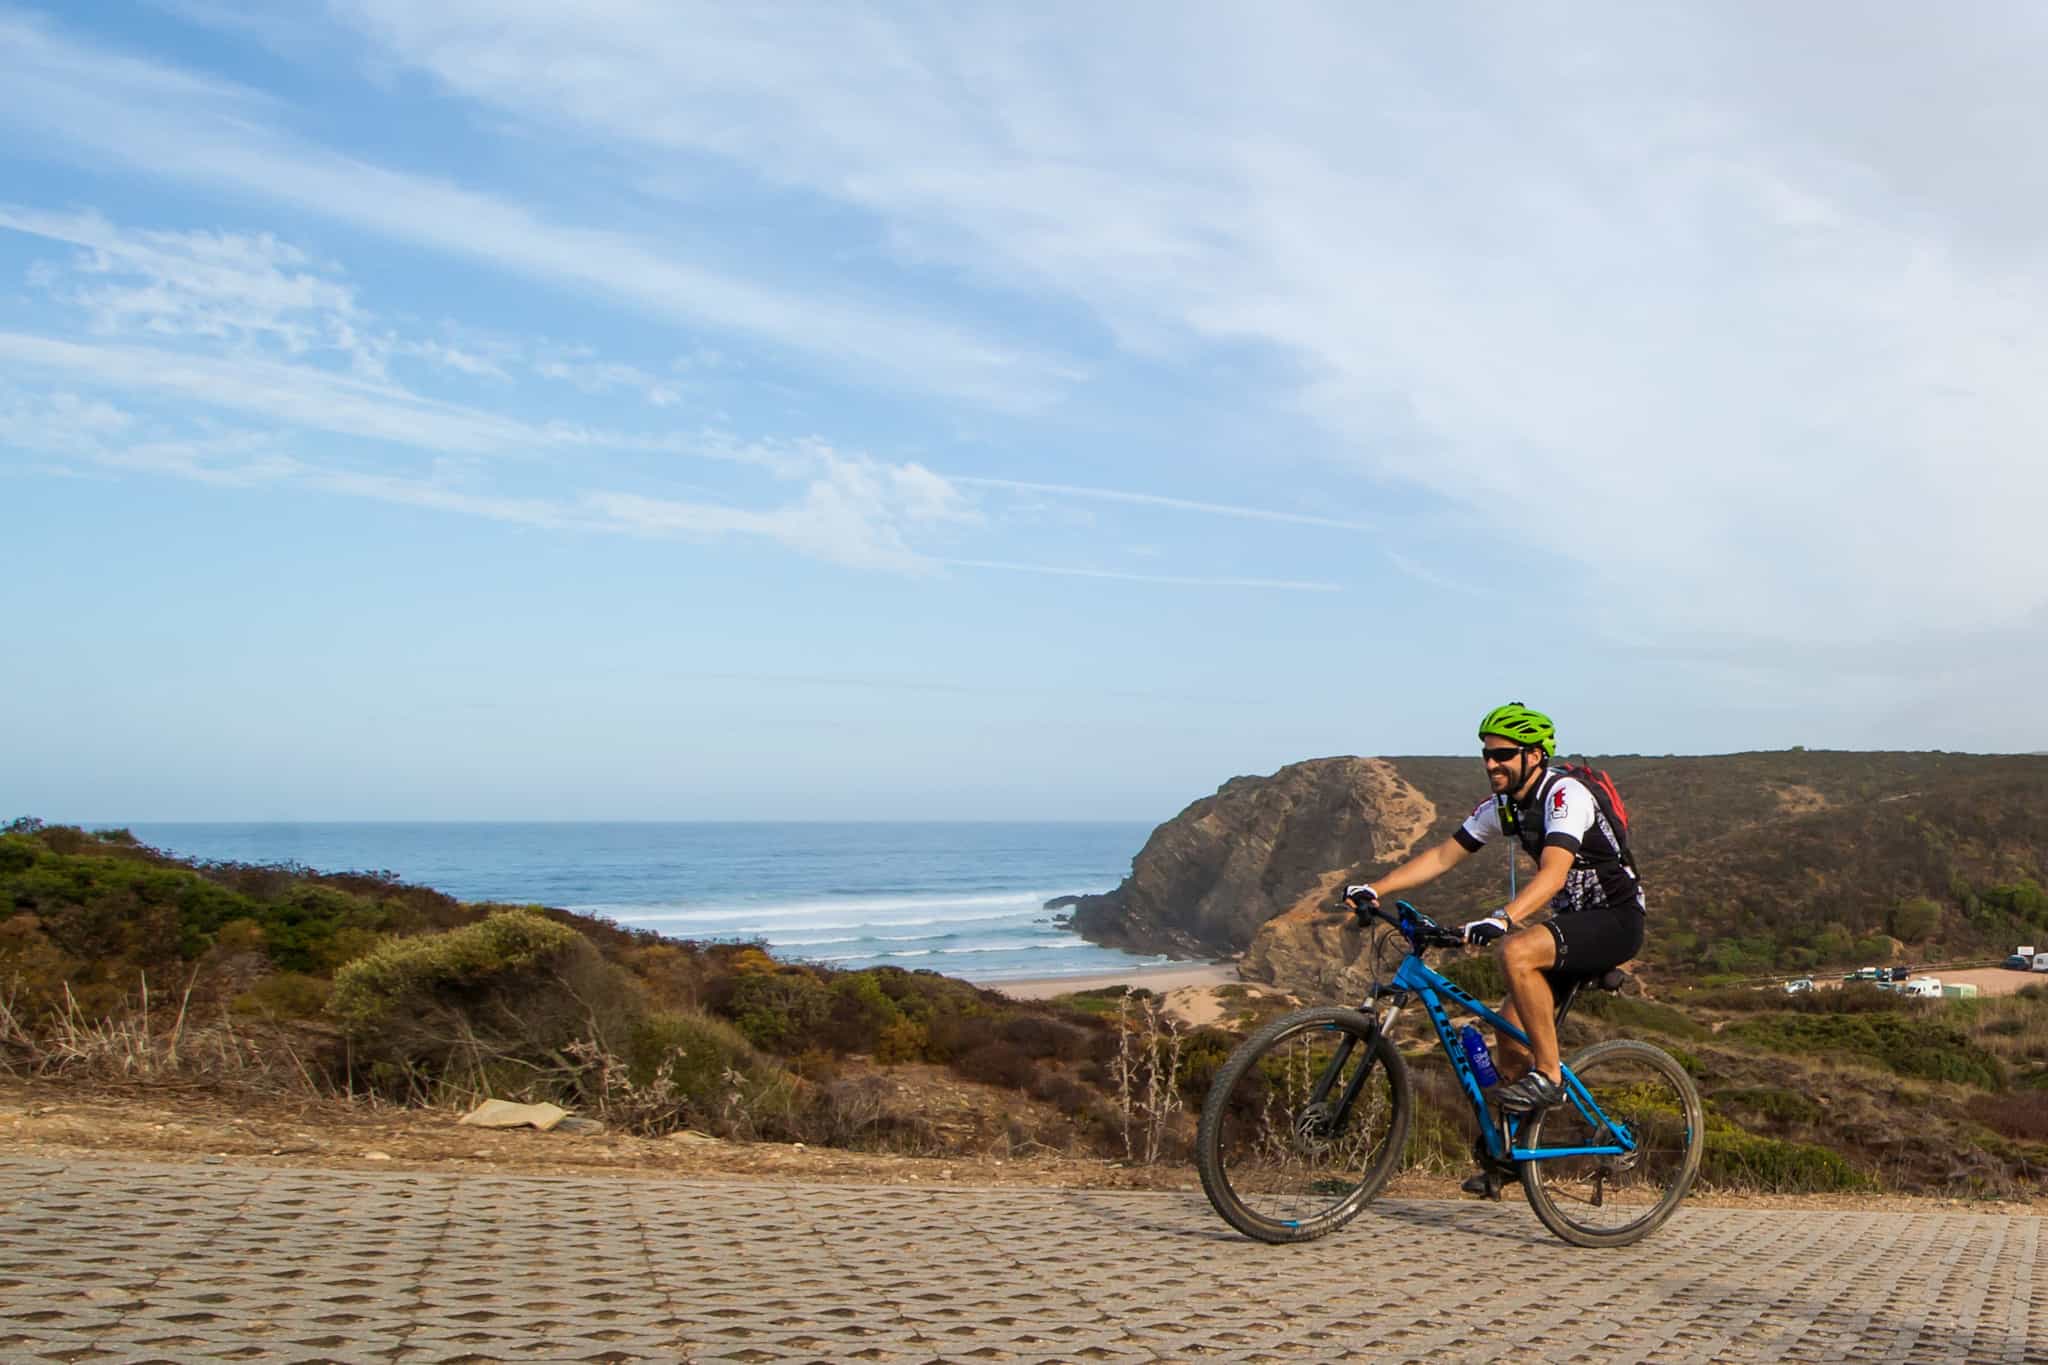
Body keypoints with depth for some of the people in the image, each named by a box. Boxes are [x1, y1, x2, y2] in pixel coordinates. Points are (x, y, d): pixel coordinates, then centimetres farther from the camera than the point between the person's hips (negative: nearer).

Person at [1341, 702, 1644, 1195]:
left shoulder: (1565, 795, -23)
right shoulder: (1503, 804, 3)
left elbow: (1552, 875, -37)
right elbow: (1443, 855, 5)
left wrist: (1500, 919, -52)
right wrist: (1374, 888, -6)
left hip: (1615, 919, -8)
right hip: (1570, 918, 8)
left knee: (1516, 951, -33)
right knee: (1510, 1028, 0)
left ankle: (1550, 1075, -19)